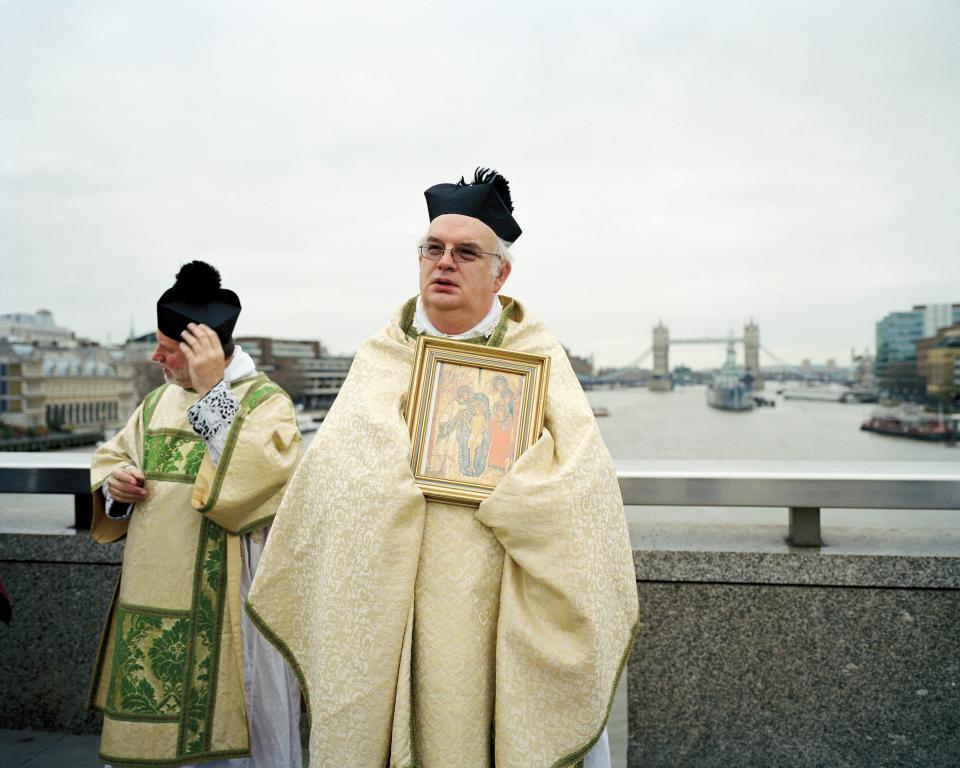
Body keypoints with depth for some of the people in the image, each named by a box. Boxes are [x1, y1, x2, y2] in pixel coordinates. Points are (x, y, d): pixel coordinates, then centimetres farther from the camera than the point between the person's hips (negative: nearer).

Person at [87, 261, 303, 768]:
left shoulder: (265, 400, -11)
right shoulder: (161, 399, 10)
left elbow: (256, 475, -27)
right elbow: (113, 456, 22)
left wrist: (212, 390, -24)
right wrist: (114, 481, -1)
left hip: (221, 599, -6)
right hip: (153, 593, 7)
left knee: (216, 723, 3)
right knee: (150, 716, 15)